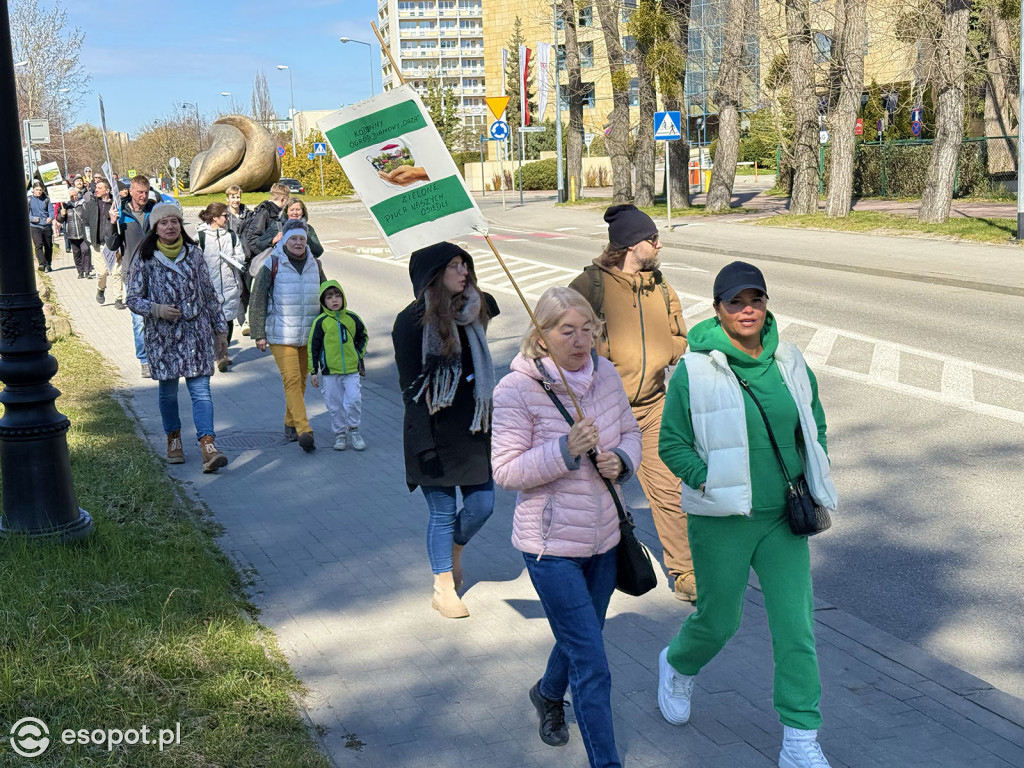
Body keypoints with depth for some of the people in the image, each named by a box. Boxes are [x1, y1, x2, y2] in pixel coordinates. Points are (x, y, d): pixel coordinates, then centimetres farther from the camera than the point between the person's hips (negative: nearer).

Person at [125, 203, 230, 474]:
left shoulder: (193, 253, 6)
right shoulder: (144, 259, -2)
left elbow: (209, 293, 13)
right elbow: (133, 299, -1)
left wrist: (220, 328, 14)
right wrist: (157, 309, -21)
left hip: (196, 332, 1)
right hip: (162, 336, -1)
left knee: (201, 389, -8)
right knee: (168, 390, 10)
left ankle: (208, 447, -14)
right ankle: (173, 439, 32)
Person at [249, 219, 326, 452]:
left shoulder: (314, 265, 9)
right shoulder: (272, 265, -5)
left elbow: (324, 297, 21)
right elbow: (257, 301, -3)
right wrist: (259, 334, -5)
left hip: (309, 336, 5)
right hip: (281, 335, -5)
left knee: (301, 380, 11)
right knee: (291, 380, -14)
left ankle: (290, 425, 26)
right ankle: (304, 431, -23)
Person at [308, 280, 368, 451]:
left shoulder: (352, 318, 3)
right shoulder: (321, 322, -4)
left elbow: (363, 336, 21)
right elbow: (313, 347, 0)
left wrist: (359, 354, 11)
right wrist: (313, 371, 0)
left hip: (352, 369, 1)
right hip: (329, 371, -1)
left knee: (354, 400, -8)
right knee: (334, 405, 4)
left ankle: (353, 430, 12)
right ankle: (340, 434, 19)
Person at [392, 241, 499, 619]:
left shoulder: (476, 309, 4)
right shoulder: (412, 321, -13)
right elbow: (411, 386, -13)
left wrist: (487, 415, 13)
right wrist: (426, 443, -17)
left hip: (473, 425, 6)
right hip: (436, 431, -5)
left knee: (482, 504, 8)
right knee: (443, 513, 3)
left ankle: (454, 551, 40)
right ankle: (444, 590, 21)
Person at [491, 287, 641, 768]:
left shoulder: (605, 374, 0)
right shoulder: (516, 390, -17)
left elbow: (630, 431, 12)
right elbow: (505, 471, -17)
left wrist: (621, 459, -10)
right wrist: (565, 450, -29)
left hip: (604, 539, 6)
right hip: (551, 547, -6)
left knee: (580, 638, 27)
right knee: (591, 666, -5)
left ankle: (548, 694, 58)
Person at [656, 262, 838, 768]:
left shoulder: (789, 363, 2)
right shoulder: (693, 371, -11)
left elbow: (814, 425, 16)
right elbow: (672, 445, -6)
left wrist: (811, 485, 5)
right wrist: (716, 485, -16)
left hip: (784, 517, 4)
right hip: (721, 521, -3)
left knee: (796, 626, 0)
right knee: (718, 620, 12)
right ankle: (677, 665, 46)